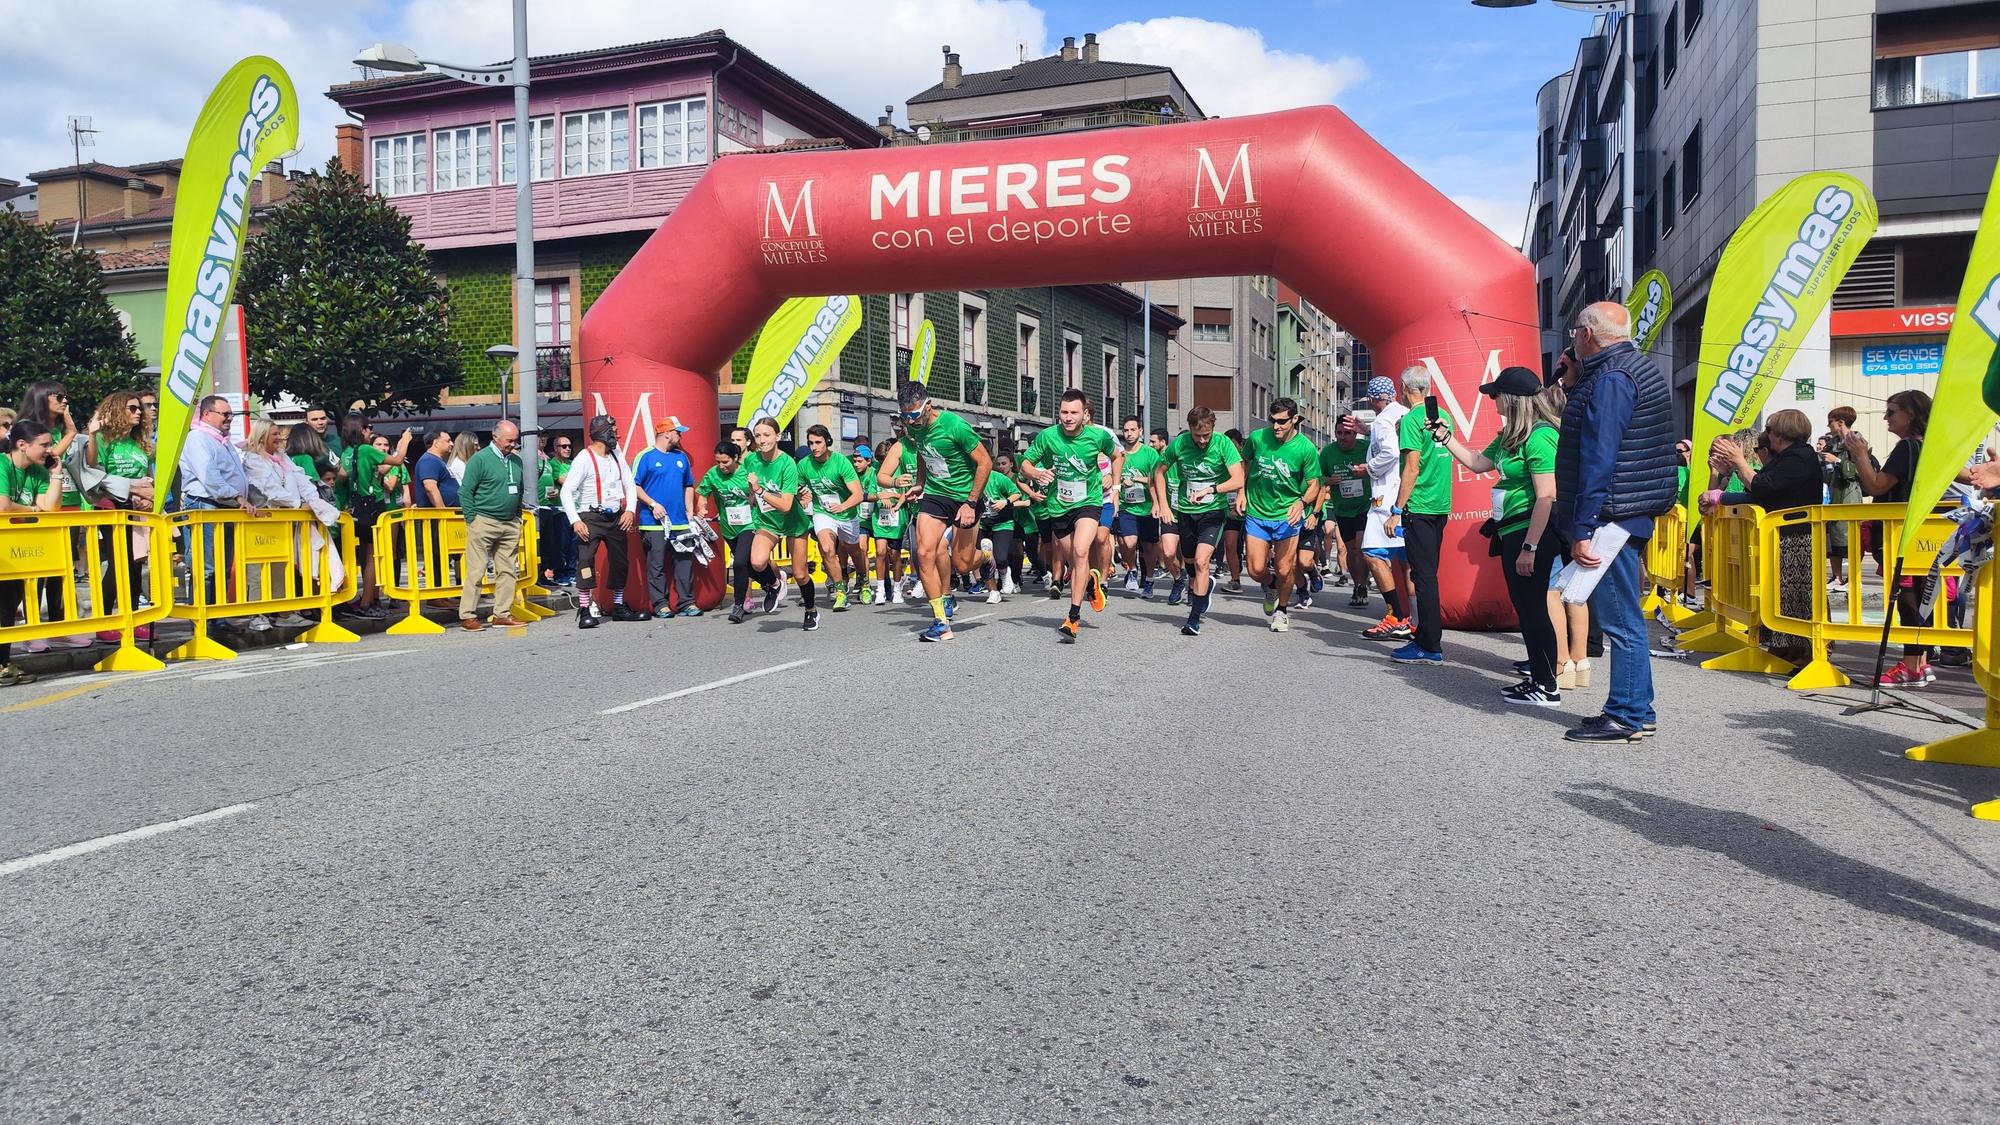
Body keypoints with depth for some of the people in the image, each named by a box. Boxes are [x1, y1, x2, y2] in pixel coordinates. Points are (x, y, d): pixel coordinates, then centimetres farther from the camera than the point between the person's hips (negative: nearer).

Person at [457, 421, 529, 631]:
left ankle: (502, 614, 13)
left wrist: (517, 516, 14)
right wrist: (472, 519, -9)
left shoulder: (517, 461, 13)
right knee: (475, 571, -5)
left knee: (508, 571, 6)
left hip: (510, 525, 6)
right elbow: (465, 491, -7)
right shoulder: (480, 459, -6)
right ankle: (467, 616, -1)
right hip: (484, 522, -6)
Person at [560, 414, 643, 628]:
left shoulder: (617, 457, 10)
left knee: (620, 561, 12)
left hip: (616, 517, 7)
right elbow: (567, 491, -13)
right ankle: (585, 610, -14)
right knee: (585, 560, -16)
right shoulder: (584, 459, -10)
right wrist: (575, 521, -21)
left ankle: (619, 607, 24)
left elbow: (630, 484, 14)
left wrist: (630, 510, -2)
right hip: (591, 518, -7)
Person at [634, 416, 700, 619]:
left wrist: (690, 513, 12)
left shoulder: (681, 456, 15)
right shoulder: (645, 456, -3)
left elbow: (689, 486, 20)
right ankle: (660, 605, 5)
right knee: (656, 564, -1)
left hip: (681, 523, 5)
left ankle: (687, 602, 9)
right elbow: (634, 485, -6)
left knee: (685, 562, 3)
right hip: (654, 524, -5)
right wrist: (653, 504, -13)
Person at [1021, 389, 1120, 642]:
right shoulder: (1047, 436, -11)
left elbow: (1117, 456, 12)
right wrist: (1037, 473, -22)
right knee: (1074, 562, 13)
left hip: (1089, 502, -2)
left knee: (1080, 551, -25)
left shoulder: (1098, 436, -9)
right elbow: (1025, 463, 0)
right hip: (1058, 506, 3)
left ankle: (1073, 618, -24)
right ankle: (1091, 581, 51)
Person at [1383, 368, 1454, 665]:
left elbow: (1412, 469, -17)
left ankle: (1430, 647, -3)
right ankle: (1427, 634, 21)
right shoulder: (1444, 417, 13)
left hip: (1419, 507, -8)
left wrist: (1397, 511, -14)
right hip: (1441, 506, 8)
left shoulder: (1412, 419, -11)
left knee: (1423, 576, -5)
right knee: (1428, 573, 15)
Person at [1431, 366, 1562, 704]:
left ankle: (1547, 687, 5)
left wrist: (1530, 547, -23)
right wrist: (1445, 436, 21)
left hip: (1532, 533, -10)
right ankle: (1537, 676, 24)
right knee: (1524, 606, 15)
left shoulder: (1540, 436, -17)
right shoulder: (1510, 435, 13)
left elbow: (1546, 496, -22)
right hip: (1512, 533, 10)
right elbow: (1477, 462, 26)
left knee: (1533, 607, -3)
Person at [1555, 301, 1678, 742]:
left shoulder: (1609, 379, -15)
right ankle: (1636, 712, 23)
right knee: (1624, 617, 15)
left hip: (1610, 517, -11)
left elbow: (1598, 459, -21)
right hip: (1634, 512, 11)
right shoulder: (1641, 367, 18)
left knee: (1620, 620, -5)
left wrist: (1582, 529, -22)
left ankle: (1626, 717, 1)